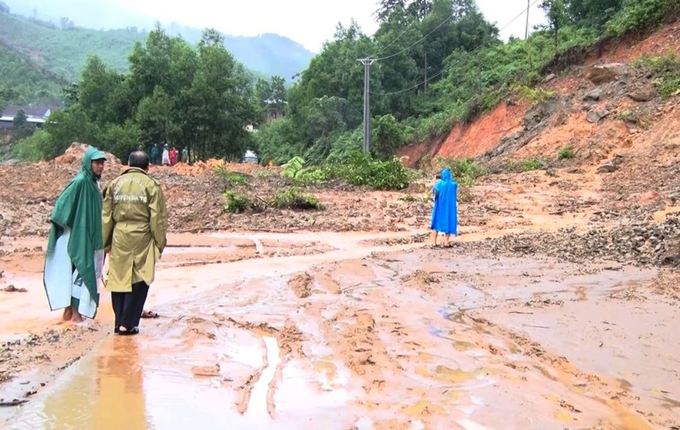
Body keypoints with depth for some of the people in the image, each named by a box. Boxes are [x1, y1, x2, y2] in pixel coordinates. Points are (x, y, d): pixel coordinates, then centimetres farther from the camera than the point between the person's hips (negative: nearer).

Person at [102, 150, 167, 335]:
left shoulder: (115, 184, 7)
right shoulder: (151, 186, -5)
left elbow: (106, 217, 10)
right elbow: (158, 219, -6)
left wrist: (106, 243, 18)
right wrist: (160, 244, 4)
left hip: (119, 239, 3)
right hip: (142, 239, -3)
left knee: (119, 279, 12)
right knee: (139, 282, 6)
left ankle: (119, 323, 17)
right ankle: (128, 323, 5)